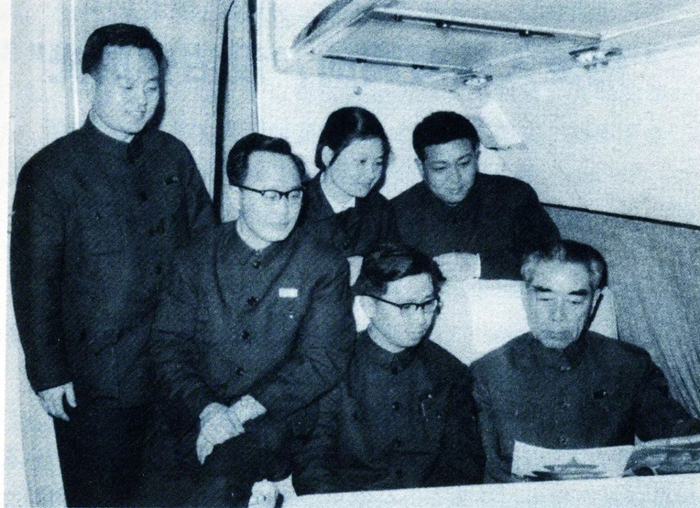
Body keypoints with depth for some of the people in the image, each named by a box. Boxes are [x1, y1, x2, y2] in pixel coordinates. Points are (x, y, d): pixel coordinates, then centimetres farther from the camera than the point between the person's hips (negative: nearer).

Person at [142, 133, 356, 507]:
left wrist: (242, 411, -13)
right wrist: (208, 410, -14)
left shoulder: (324, 267, 4)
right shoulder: (195, 260, 9)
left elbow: (324, 360, -4)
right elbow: (169, 347, 4)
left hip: (269, 421, -3)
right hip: (191, 418, 3)